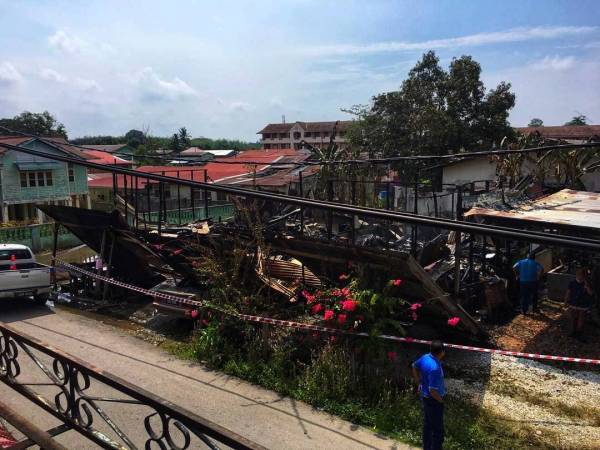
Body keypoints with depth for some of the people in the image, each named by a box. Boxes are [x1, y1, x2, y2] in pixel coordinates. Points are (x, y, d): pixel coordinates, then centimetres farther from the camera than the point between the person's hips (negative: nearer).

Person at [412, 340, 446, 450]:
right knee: (438, 430, 8)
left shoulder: (425, 357, -7)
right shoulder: (435, 367, -33)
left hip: (425, 396, 9)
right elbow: (433, 390, -31)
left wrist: (419, 383, 16)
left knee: (427, 425, 23)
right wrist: (441, 401, -13)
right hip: (433, 400, -9)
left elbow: (414, 366, 13)